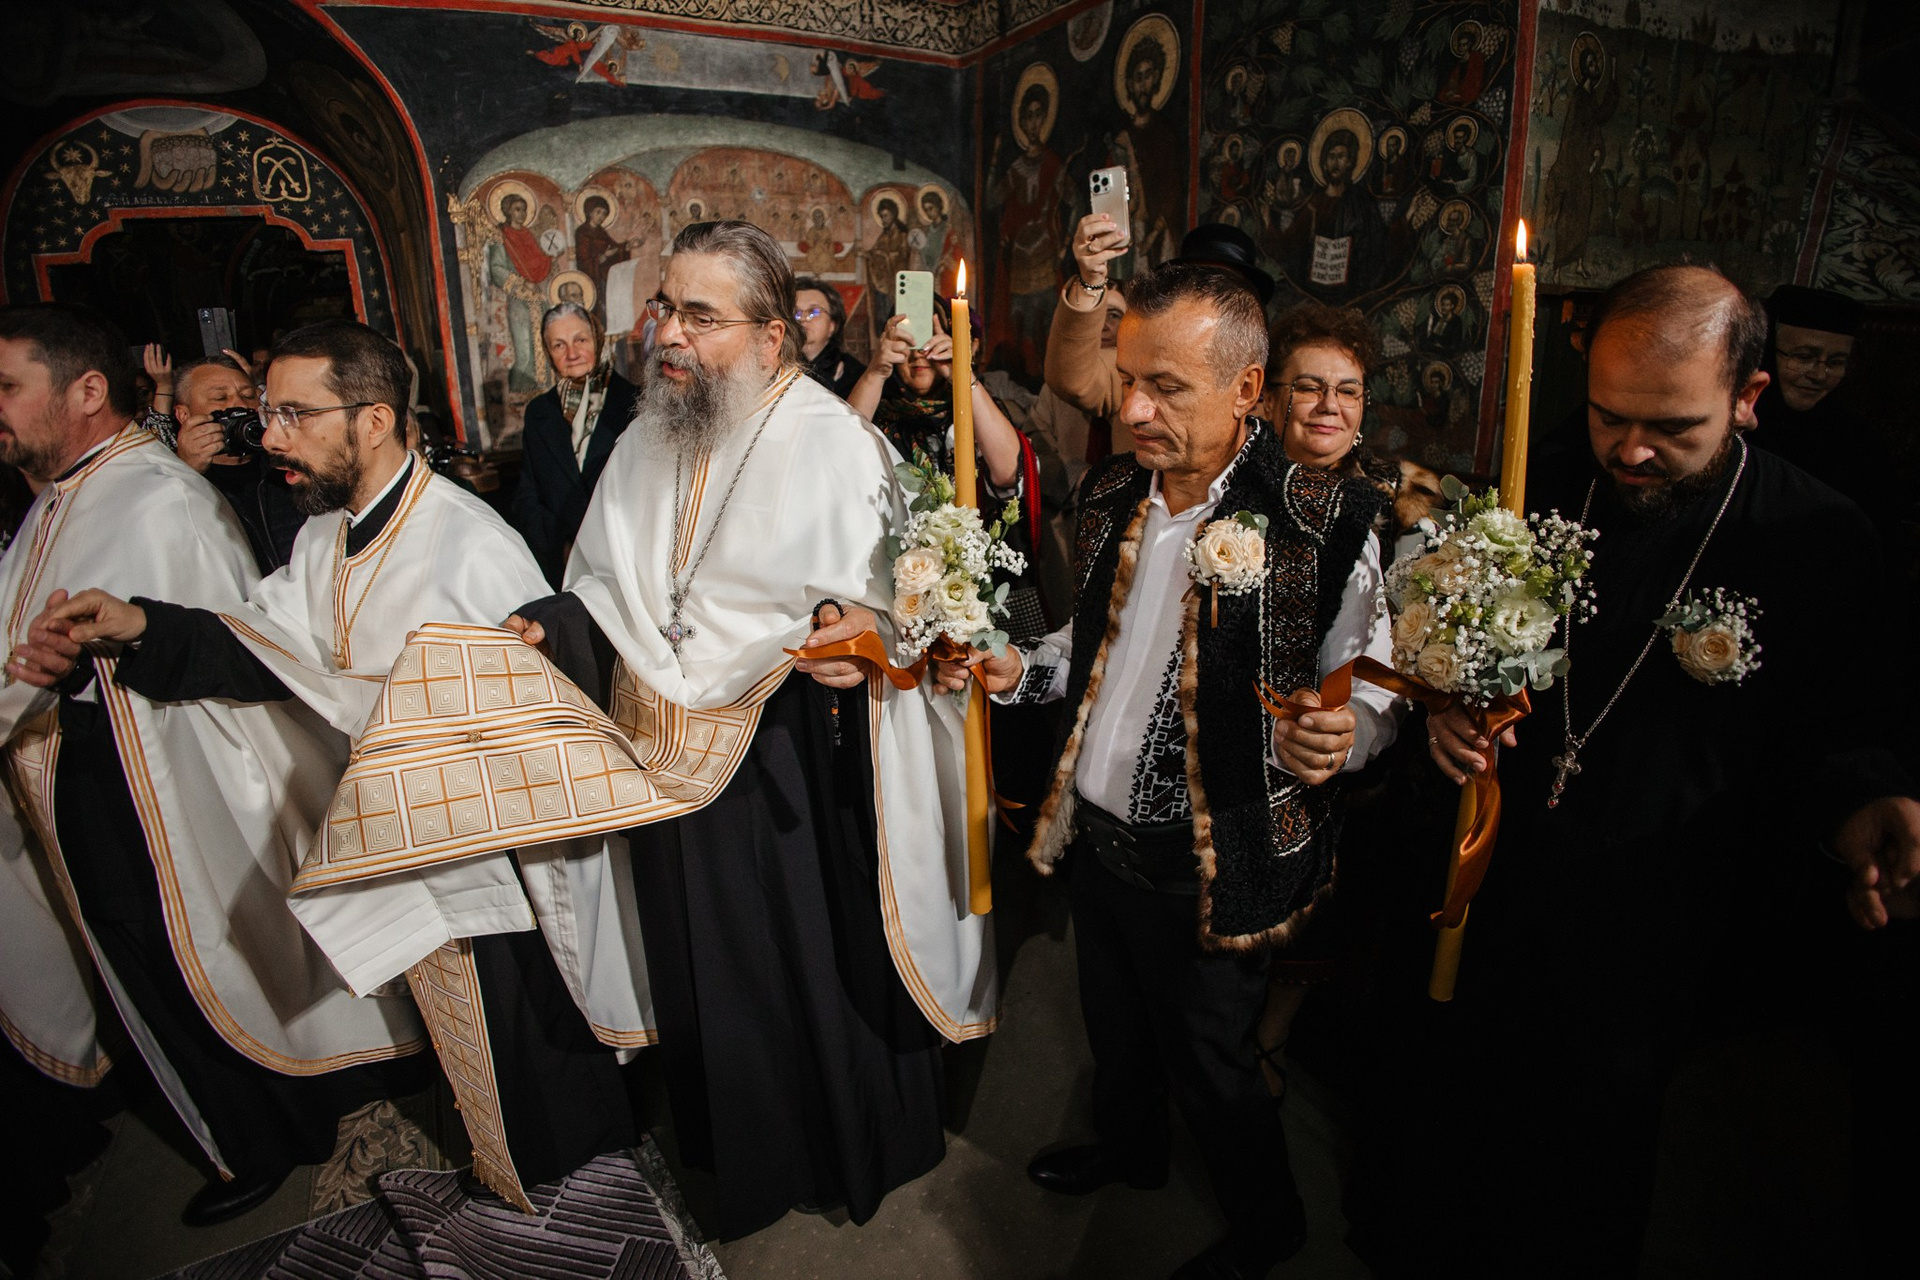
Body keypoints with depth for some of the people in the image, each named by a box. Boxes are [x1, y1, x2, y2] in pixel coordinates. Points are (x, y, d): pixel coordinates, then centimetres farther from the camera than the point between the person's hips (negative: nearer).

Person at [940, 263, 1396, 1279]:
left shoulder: (1324, 521, -19)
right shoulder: (1111, 496, -1)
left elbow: (1371, 689, -10)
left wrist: (1337, 737, -31)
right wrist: (1020, 670, -3)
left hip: (1208, 862, -5)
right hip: (1093, 829, 6)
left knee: (1209, 1063, 16)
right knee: (1114, 1027, 27)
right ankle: (1129, 1146, 58)